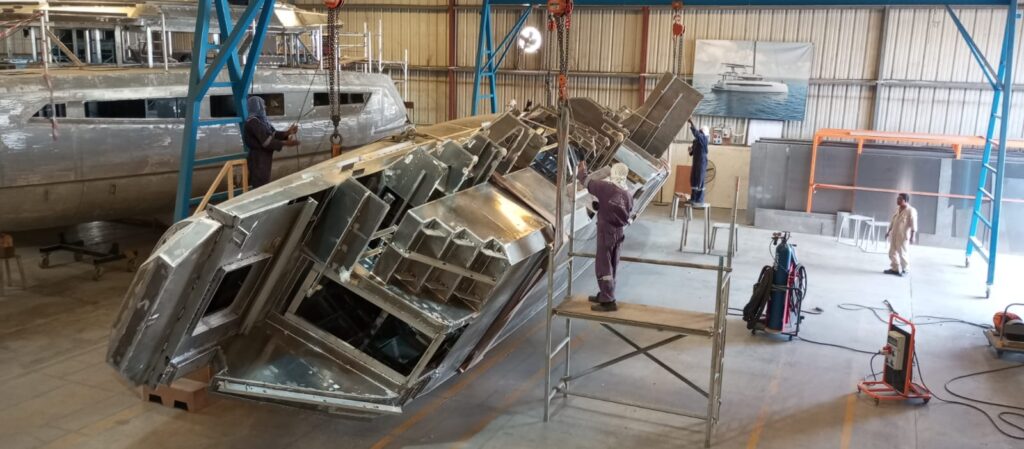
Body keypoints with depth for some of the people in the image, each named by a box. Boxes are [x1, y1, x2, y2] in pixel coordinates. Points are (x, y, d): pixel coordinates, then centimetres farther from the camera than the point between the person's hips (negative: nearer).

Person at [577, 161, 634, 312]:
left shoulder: (606, 187, -16)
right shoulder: (627, 194, 2)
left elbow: (586, 181, -5)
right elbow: (629, 217, 11)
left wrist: (582, 168, 14)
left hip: (606, 231, -7)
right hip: (619, 232, 7)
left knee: (603, 266, -3)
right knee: (611, 266, 17)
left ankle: (608, 302, -4)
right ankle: (605, 295, 30)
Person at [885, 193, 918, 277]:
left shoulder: (911, 211, -13)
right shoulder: (897, 209, 10)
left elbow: (914, 225, -17)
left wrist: (912, 236, -22)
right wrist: (889, 231, 21)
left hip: (903, 236, -8)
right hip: (894, 235, 8)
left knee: (902, 253, -1)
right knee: (892, 252, 10)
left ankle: (904, 270, 14)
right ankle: (895, 268, 21)